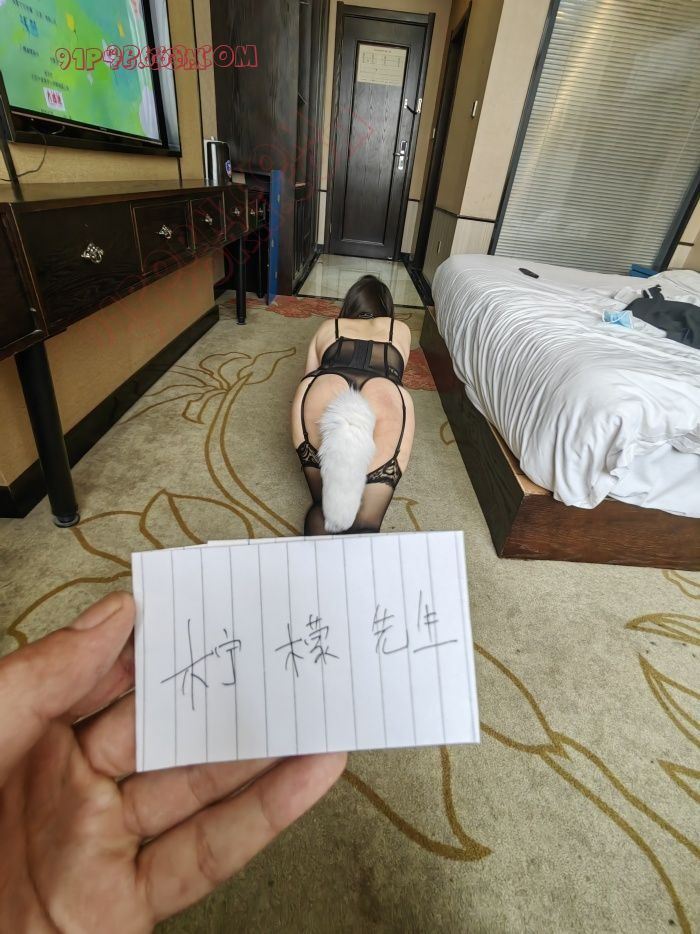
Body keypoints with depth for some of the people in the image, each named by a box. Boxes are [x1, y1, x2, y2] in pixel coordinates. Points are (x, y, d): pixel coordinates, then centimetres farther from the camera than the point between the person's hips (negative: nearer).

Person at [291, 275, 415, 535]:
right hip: (386, 398, -1)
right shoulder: (401, 330, 38)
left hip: (322, 392, 1)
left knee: (322, 506, 14)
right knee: (366, 525, 2)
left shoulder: (328, 327, 37)